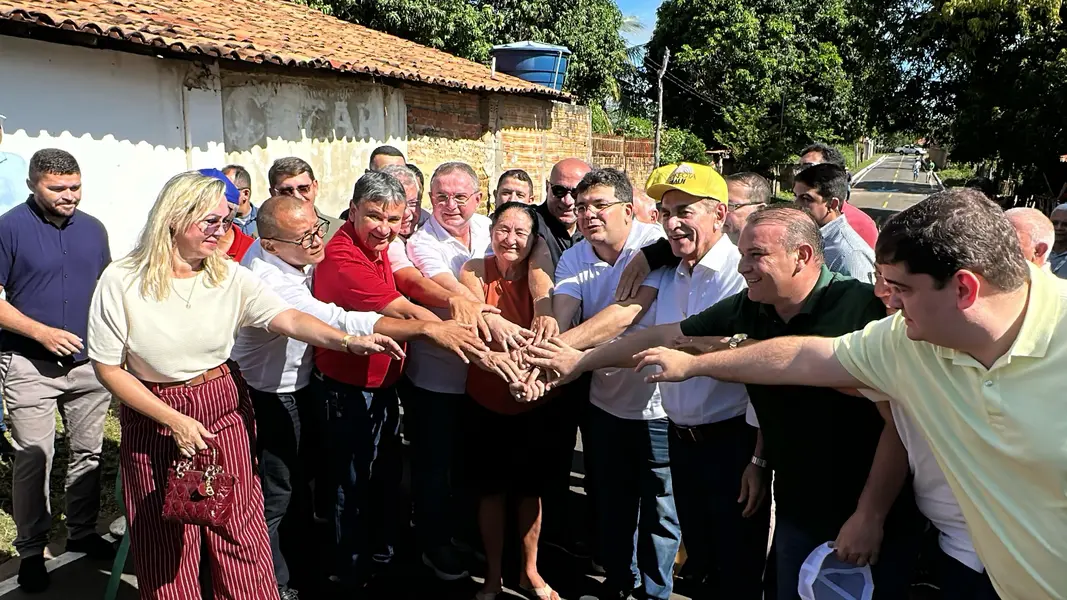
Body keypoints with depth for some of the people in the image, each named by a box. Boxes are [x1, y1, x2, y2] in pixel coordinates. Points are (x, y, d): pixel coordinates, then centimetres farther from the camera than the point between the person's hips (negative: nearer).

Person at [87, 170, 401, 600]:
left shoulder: (230, 278, -5)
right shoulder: (121, 282, -12)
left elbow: (289, 319, -17)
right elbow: (108, 368, -8)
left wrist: (348, 341, -34)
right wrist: (174, 420, -15)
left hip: (225, 412, 2)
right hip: (153, 420, -2)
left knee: (241, 537, 9)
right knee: (167, 551, 9)